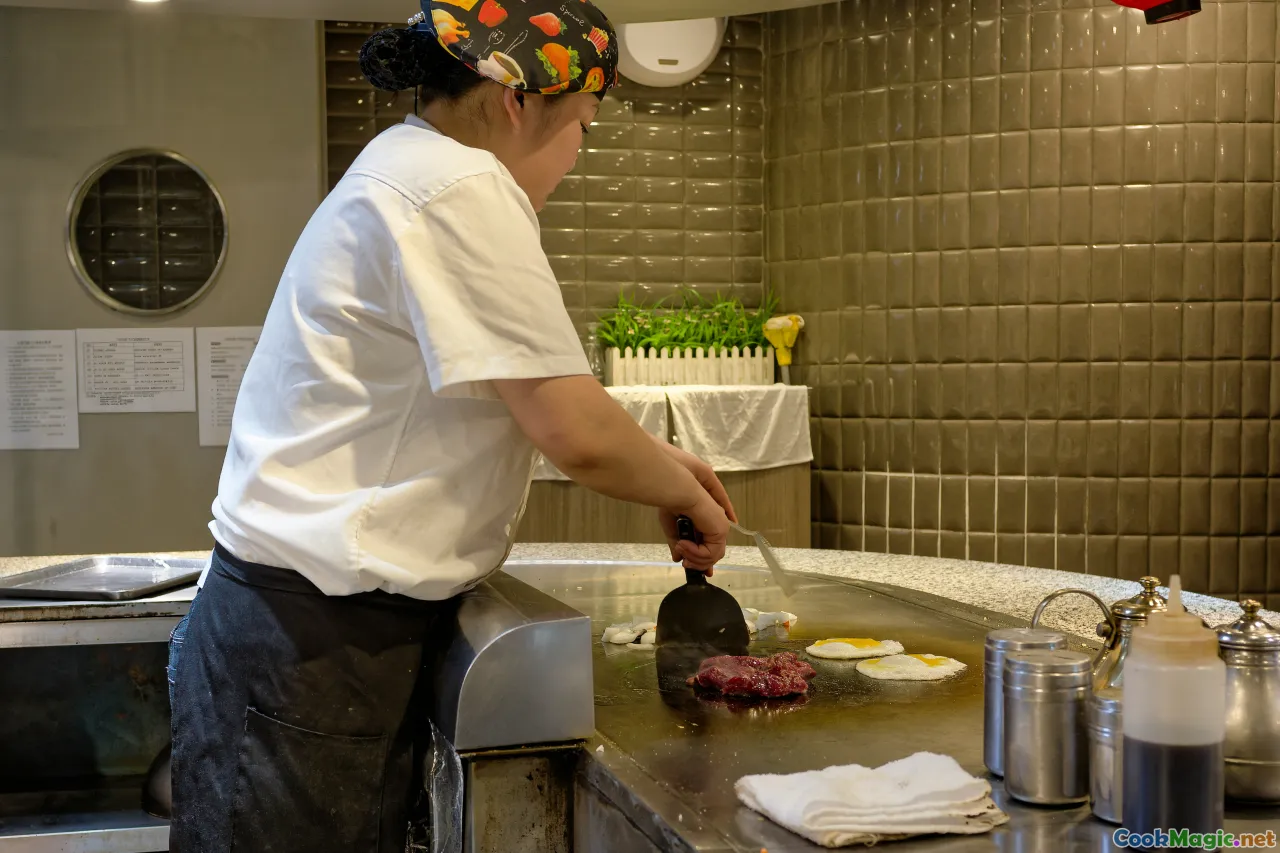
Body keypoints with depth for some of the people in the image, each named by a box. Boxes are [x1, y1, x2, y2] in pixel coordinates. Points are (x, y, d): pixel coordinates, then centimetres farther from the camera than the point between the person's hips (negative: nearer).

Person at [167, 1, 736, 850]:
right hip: (313, 641, -10)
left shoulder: (404, 170, 15)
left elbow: (526, 402, 22)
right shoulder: (460, 187, -17)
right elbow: (576, 431, -19)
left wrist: (657, 459, 17)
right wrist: (684, 493, 0)